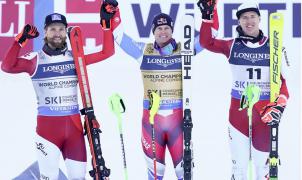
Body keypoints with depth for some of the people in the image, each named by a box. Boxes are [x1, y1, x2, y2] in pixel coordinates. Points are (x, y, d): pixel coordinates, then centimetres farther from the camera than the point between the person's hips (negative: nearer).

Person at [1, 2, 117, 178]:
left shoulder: (75, 57, 8)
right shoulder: (35, 59, -2)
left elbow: (107, 52, 5)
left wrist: (106, 23, -3)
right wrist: (21, 40, -22)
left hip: (74, 124, 3)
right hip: (47, 124, -3)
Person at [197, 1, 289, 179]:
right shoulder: (233, 46, 2)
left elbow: (282, 79, 3)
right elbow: (207, 42, 0)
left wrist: (279, 105, -10)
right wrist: (208, 17, -10)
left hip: (264, 111, 0)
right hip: (238, 110, 0)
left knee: (263, 163, 6)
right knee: (239, 165, 4)